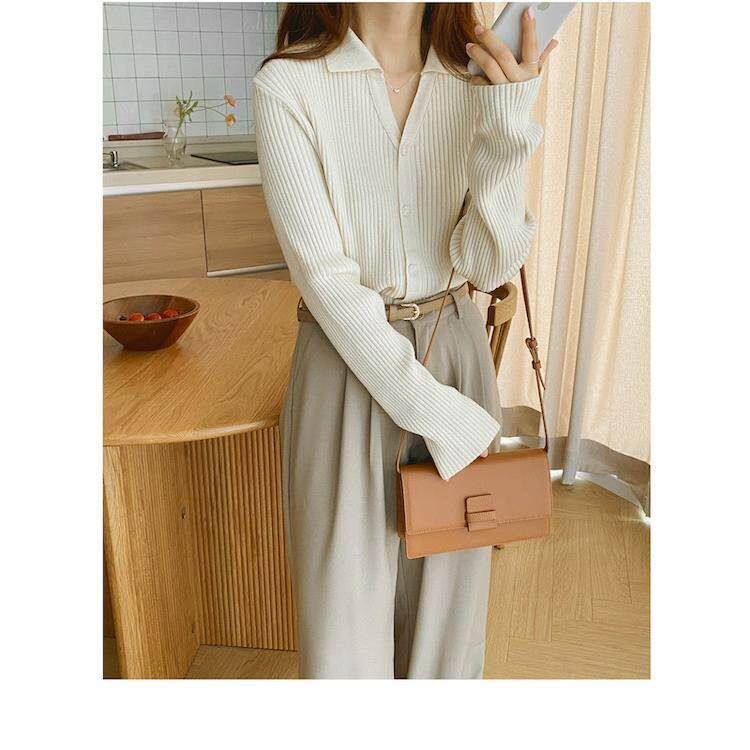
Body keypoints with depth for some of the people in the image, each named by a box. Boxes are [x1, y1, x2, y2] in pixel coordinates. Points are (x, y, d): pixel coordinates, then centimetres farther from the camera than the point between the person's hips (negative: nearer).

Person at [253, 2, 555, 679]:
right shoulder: (287, 85, -9)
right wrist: (434, 413, -18)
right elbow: (324, 274, -16)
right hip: (349, 362, -3)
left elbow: (489, 266, -7)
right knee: (347, 601, 8)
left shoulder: (478, 87, 2)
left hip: (457, 352, 4)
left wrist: (507, 134, -22)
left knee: (447, 591, 17)